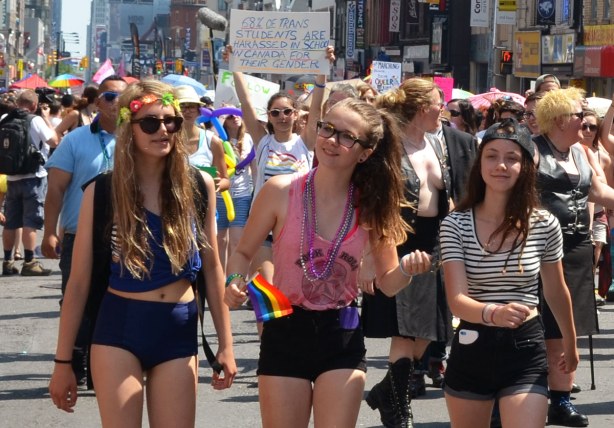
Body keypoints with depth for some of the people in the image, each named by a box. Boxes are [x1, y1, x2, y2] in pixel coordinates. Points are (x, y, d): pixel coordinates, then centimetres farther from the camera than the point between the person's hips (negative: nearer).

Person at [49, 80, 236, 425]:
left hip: (179, 331, 2)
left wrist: (226, 344, 7)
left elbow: (212, 267, 8)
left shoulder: (199, 186, 1)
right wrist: (63, 360, -1)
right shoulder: (102, 191, -4)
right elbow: (79, 282, -1)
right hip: (119, 329, -2)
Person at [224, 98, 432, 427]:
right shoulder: (280, 191, -9)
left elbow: (388, 284, 4)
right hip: (285, 333, -1)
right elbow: (243, 253, 3)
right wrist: (235, 284, -18)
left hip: (342, 337, 1)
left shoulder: (372, 206, -3)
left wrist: (406, 269, -18)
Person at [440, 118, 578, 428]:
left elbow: (556, 292, 11)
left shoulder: (545, 225, -5)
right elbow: (457, 299, -18)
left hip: (525, 349, -1)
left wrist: (571, 347, 24)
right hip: (471, 350, 1)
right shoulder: (455, 225, -8)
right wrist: (493, 313, -40)